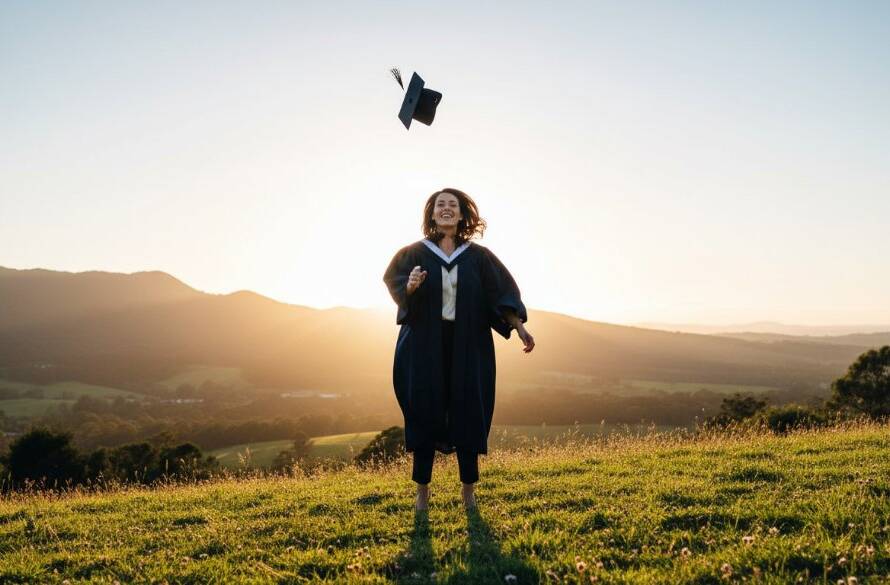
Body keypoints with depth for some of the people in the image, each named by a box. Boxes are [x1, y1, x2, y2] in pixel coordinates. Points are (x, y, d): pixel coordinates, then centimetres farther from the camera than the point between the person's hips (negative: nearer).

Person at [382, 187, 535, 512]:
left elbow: (502, 292, -1)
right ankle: (422, 491, 13)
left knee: (469, 414, 2)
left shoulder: (478, 256, 5)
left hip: (468, 347, 1)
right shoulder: (414, 253, 3)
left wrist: (520, 327, -14)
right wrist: (410, 286, -34)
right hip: (425, 346, -1)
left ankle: (468, 489, 16)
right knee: (424, 412, 2)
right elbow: (395, 282, -11)